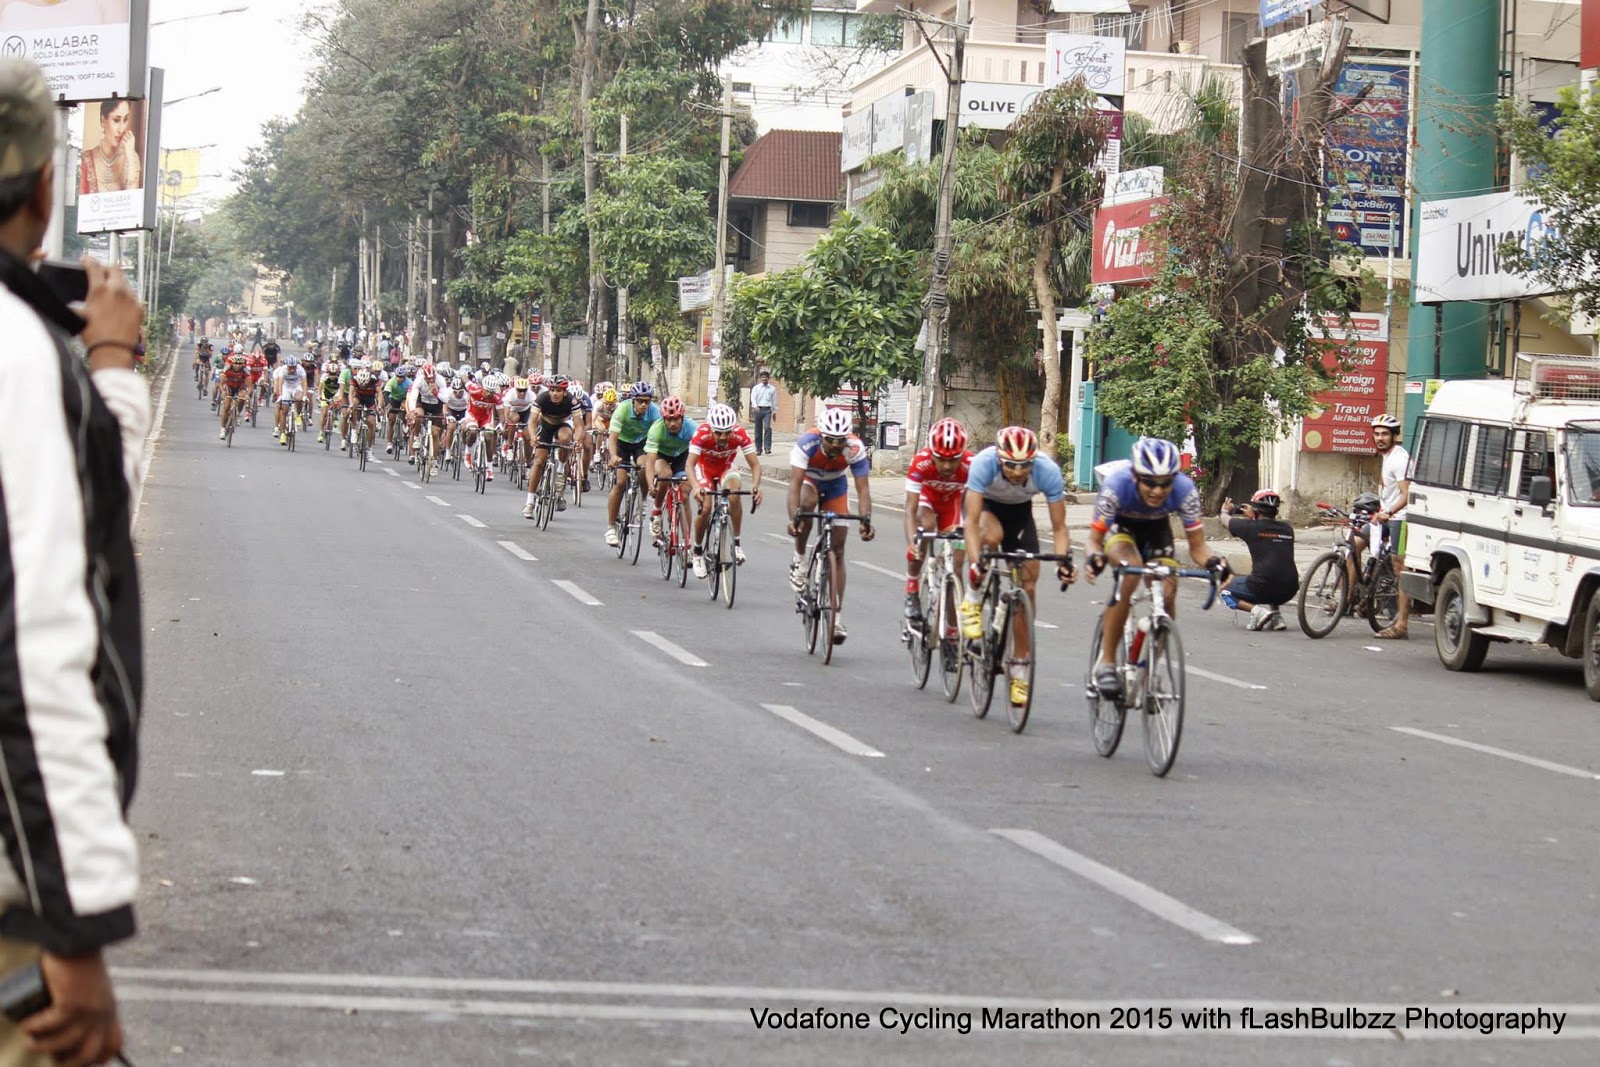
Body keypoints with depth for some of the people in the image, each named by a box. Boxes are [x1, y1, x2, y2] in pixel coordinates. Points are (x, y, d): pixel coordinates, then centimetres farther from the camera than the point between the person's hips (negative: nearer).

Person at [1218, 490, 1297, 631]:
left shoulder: (1251, 527, -2)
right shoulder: (1287, 529, 10)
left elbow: (1226, 520, 19)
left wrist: (1225, 511, 41)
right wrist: (1253, 517, 46)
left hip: (1263, 588, -5)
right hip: (1289, 591, 5)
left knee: (1226, 591, 22)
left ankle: (1257, 610, -4)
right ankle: (1276, 616, 16)